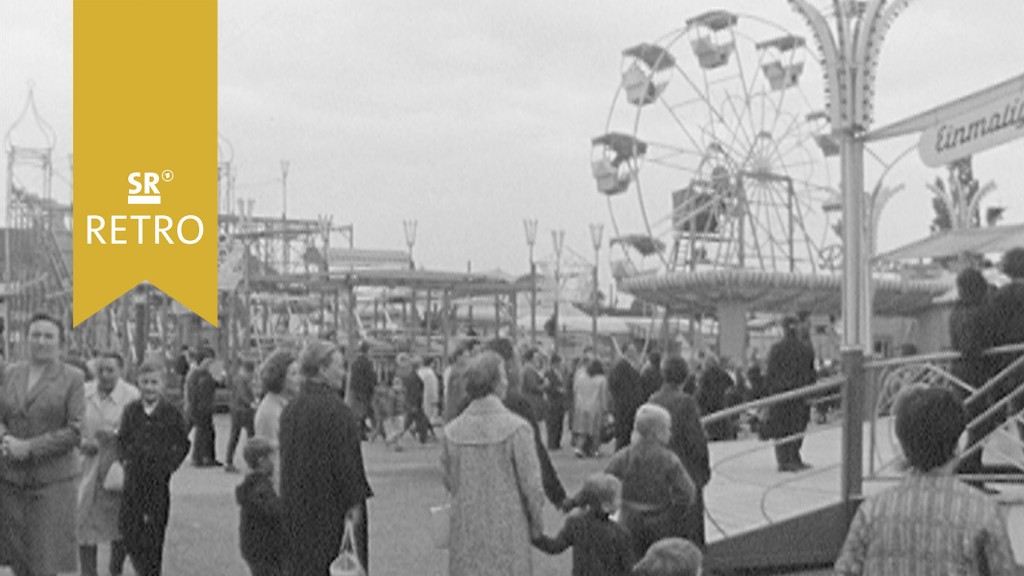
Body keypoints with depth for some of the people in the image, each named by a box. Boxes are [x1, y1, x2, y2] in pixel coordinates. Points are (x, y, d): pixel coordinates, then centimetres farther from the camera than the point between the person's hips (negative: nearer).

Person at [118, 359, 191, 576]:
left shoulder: (172, 413, -3)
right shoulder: (131, 411, 4)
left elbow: (182, 444, 4)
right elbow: (122, 439, 14)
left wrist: (170, 465, -3)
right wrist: (126, 460, 2)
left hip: (159, 480, -2)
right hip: (133, 479, 2)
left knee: (155, 533, 1)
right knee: (129, 529, 2)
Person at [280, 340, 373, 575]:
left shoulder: (290, 409, 6)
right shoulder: (334, 409, -17)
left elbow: (286, 457, 12)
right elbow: (345, 459, -18)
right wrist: (354, 502, -12)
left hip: (296, 505, 7)